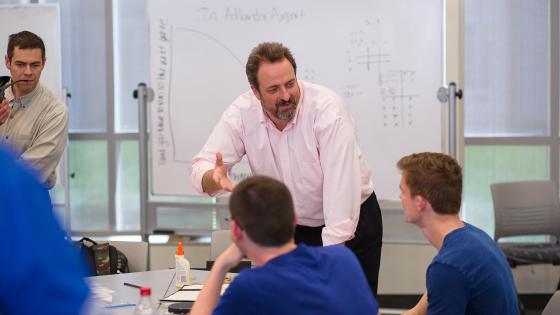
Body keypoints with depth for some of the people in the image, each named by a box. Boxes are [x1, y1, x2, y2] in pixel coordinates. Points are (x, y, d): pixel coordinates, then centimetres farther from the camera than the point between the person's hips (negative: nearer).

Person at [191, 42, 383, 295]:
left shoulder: (328, 109, -25)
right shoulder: (242, 113, -13)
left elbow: (340, 186, -31)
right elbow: (201, 169, -12)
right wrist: (214, 178, -39)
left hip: (351, 223, -3)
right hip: (291, 228, 3)